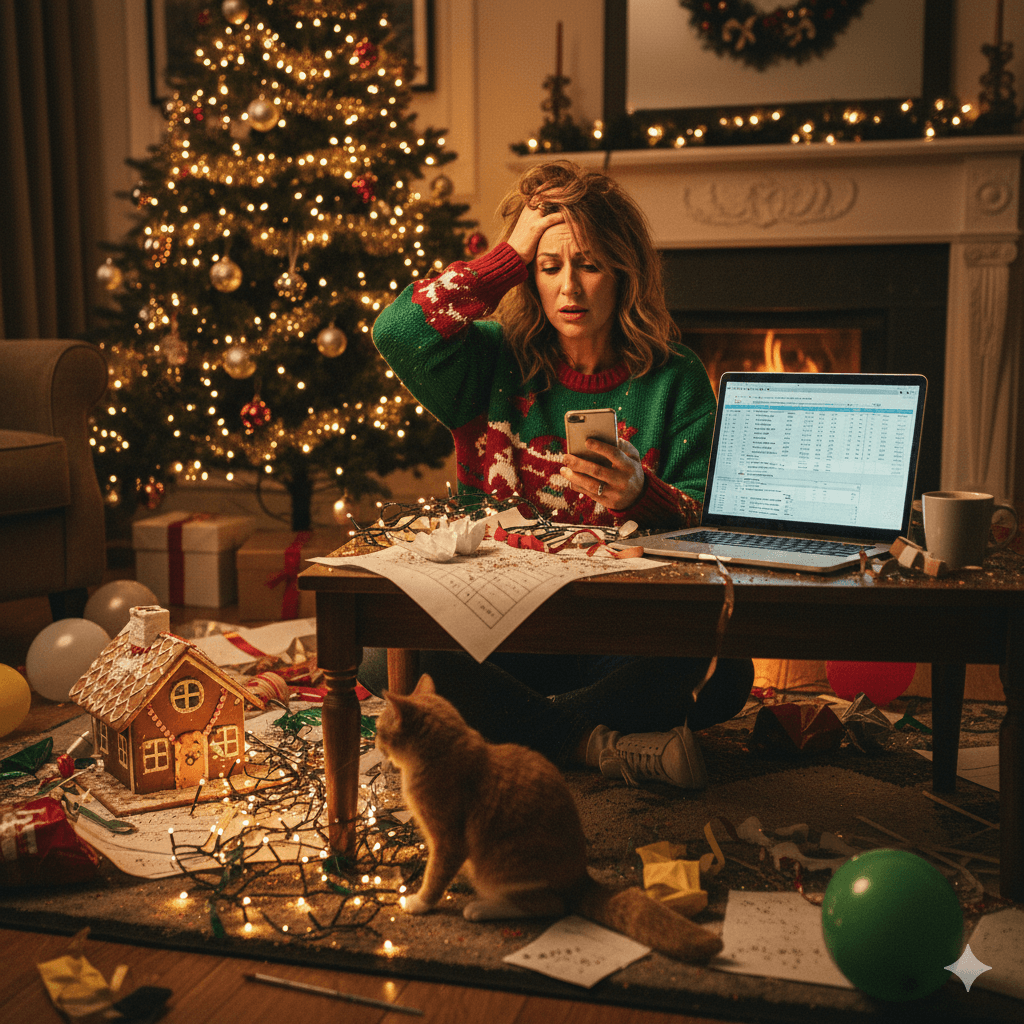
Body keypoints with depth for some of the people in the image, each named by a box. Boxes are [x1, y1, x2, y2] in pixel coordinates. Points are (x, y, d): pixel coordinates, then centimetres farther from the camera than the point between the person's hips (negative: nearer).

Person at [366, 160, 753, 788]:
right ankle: (595, 743, -17)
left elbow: (710, 521, 0)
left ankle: (523, 739, -13)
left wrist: (642, 493, -22)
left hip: (621, 638, 0)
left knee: (725, 676, -30)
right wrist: (510, 255, -7)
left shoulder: (674, 380, 4)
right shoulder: (494, 364, 4)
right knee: (381, 652, -27)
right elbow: (397, 333, -15)